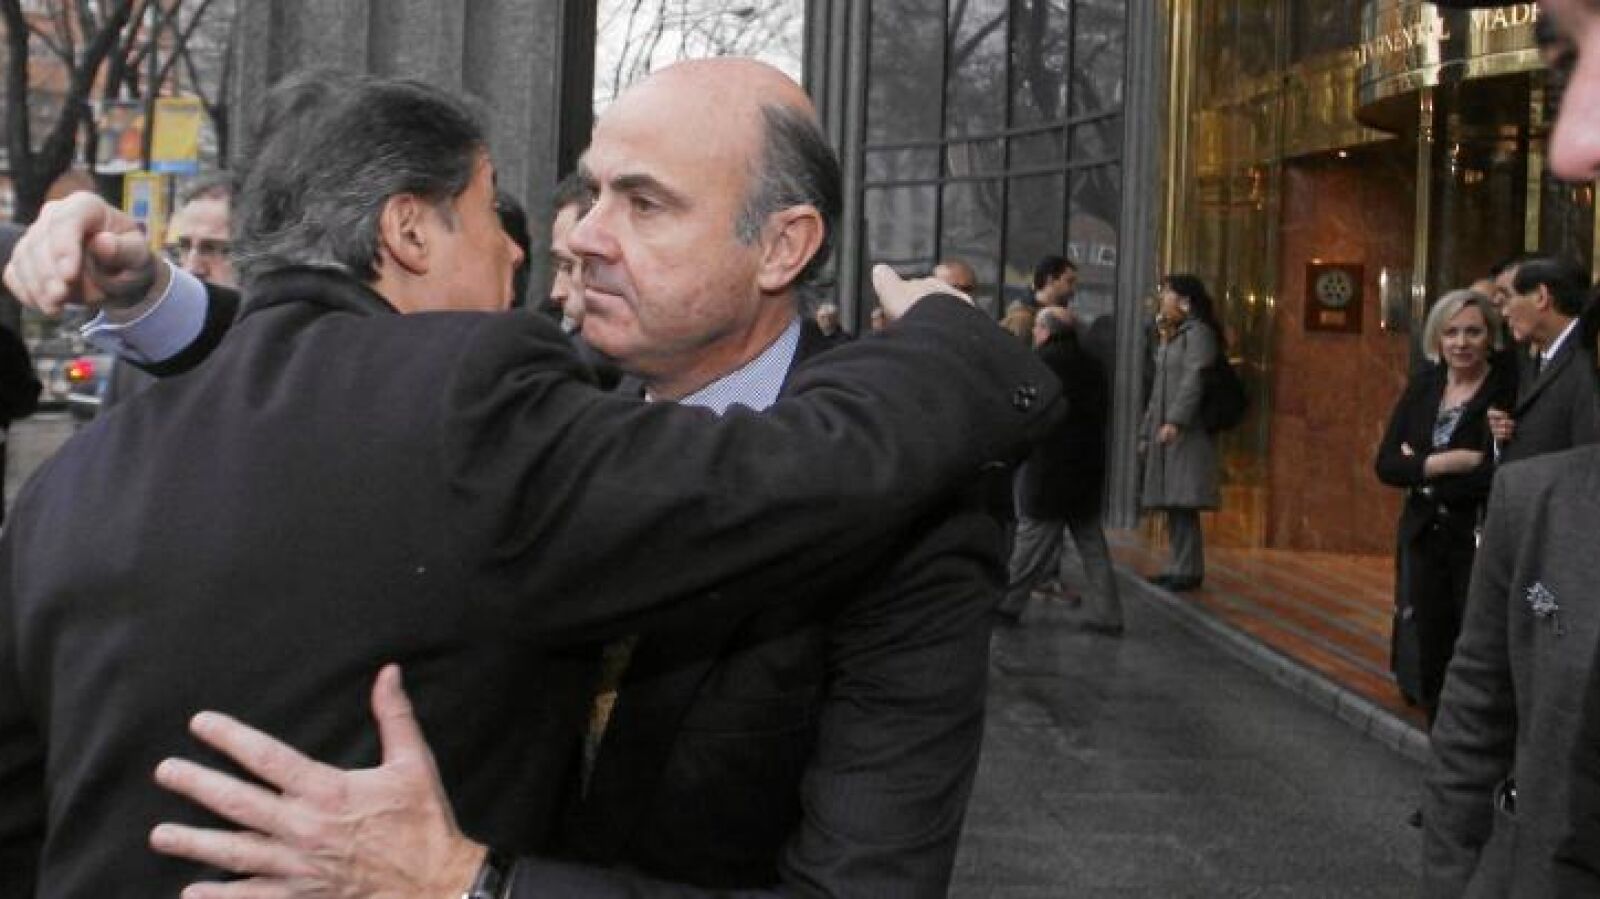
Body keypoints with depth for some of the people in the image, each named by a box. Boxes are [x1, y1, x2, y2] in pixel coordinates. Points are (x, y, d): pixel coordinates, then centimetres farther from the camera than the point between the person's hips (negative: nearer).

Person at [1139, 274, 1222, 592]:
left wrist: (1175, 421, -25)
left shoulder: (1198, 333, -5)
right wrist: (1147, 431, 21)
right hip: (1165, 432, 9)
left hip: (1187, 431, -9)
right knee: (1172, 503, 6)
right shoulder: (1170, 337, 22)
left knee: (1183, 502, -11)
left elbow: (1194, 379, -17)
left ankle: (1188, 570, -11)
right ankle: (1180, 566, 9)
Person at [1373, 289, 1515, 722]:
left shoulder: (1509, 389, -12)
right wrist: (1451, 462, -15)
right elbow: (1386, 464, -1)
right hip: (1424, 540, 5)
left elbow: (1497, 475, -21)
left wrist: (1423, 467, -10)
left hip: (1479, 544, -5)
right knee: (1430, 654, 10)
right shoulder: (1423, 385, 5)